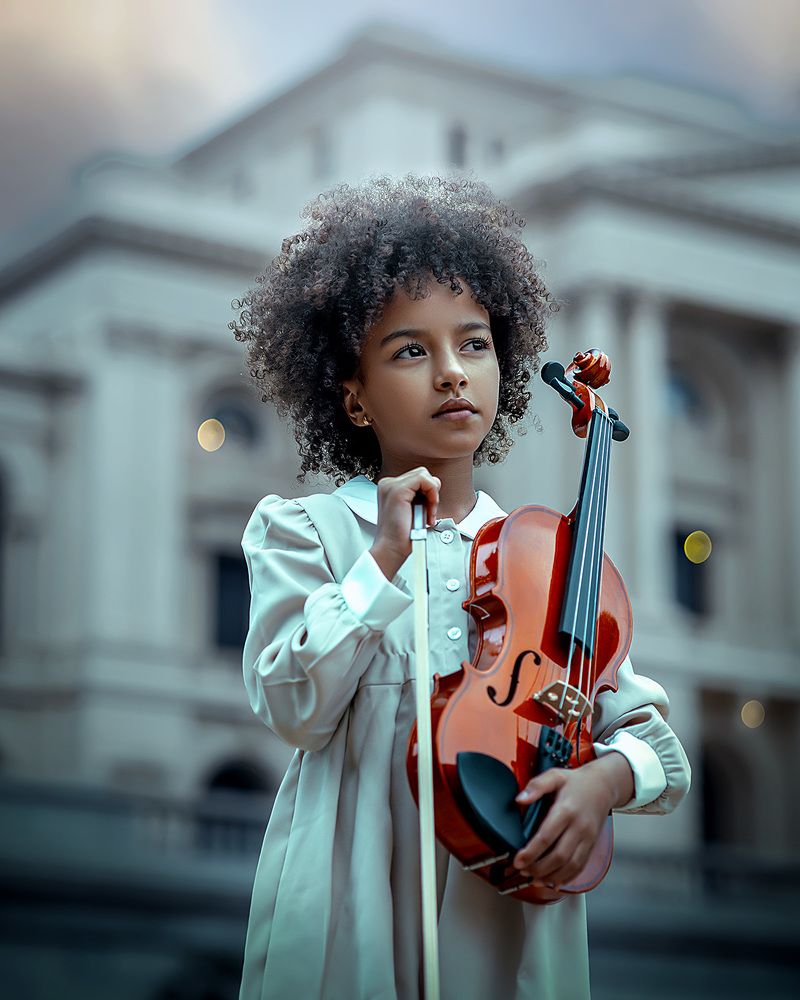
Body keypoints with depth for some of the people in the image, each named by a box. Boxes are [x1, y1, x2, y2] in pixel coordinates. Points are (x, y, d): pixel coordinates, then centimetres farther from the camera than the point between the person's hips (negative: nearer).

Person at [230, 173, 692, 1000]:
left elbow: (660, 748, 5)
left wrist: (603, 776, -16)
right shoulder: (301, 530, 0)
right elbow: (293, 709, -13)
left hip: (510, 919, 2)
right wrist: (386, 559, -15)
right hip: (347, 925, -2)